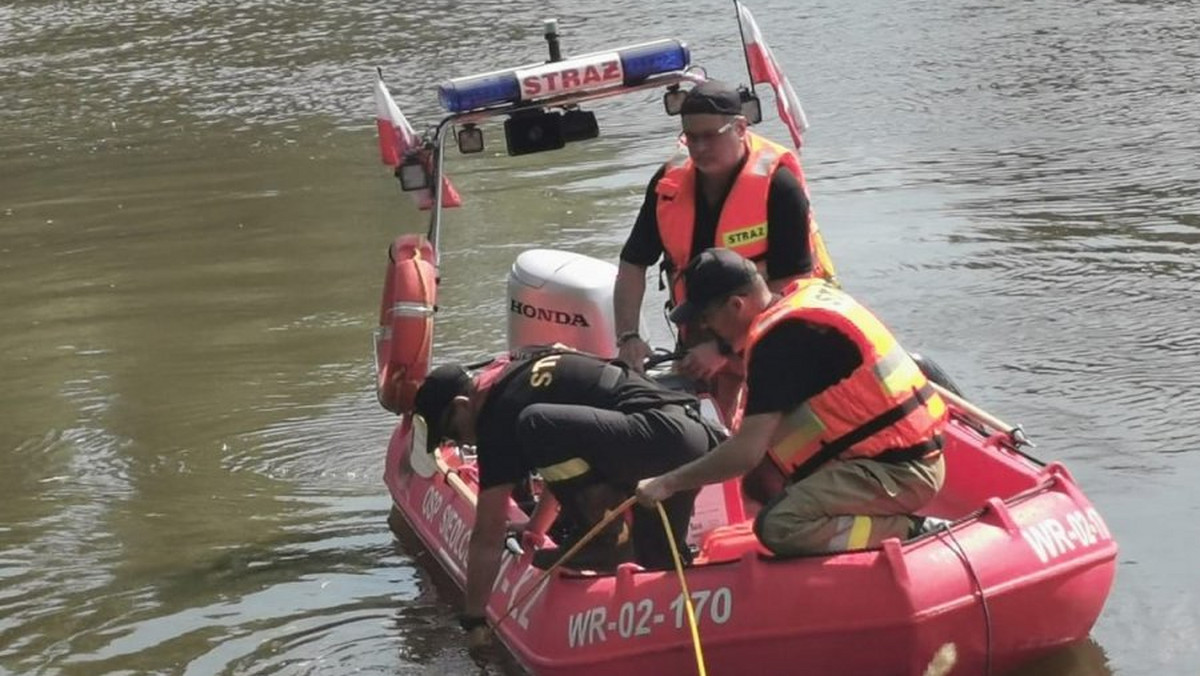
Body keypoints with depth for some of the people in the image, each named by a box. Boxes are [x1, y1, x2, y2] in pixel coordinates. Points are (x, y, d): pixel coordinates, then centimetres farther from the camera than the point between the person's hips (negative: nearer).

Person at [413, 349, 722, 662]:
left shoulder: (502, 416, -5)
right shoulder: (524, 371, 20)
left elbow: (487, 537, -2)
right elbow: (567, 461, 35)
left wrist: (473, 620, 5)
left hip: (661, 433, -10)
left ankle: (609, 541, -9)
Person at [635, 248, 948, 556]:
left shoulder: (779, 340, -19)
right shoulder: (810, 292, 9)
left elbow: (746, 453, -20)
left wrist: (668, 483, -10)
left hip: (899, 471, -10)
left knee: (778, 527, -20)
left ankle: (912, 532, -12)